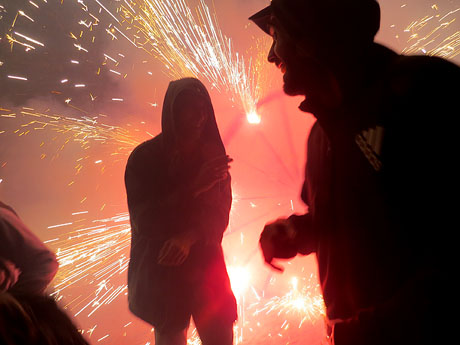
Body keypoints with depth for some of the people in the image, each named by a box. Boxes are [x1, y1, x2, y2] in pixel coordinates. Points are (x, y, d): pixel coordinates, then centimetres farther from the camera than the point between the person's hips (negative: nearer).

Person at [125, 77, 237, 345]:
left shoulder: (213, 154, 0)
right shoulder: (145, 158, -8)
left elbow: (220, 214, -3)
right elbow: (144, 220, -15)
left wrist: (190, 237, -24)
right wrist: (193, 188, -25)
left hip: (206, 266, 2)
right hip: (161, 270, -2)